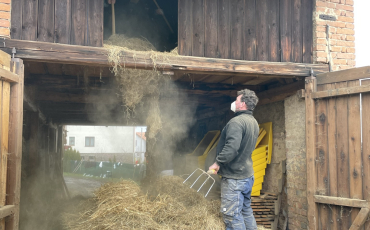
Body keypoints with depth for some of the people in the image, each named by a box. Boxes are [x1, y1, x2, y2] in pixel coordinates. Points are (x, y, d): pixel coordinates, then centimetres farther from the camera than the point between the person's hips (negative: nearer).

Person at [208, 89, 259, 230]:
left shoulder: (237, 122, -19)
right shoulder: (254, 122, 12)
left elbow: (231, 147, -31)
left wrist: (218, 163, -20)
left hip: (234, 177, -10)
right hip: (248, 175, 10)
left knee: (232, 215, -3)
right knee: (246, 211, 20)